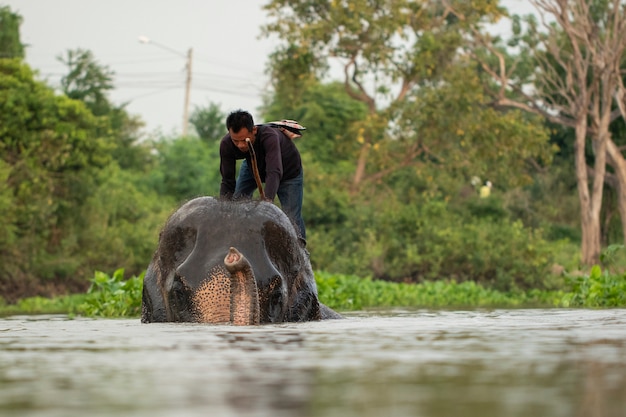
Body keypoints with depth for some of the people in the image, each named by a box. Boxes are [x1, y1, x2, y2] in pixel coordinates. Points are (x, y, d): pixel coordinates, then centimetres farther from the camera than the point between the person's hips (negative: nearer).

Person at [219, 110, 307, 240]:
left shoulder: (269, 137, -46)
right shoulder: (226, 144, -33)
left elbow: (274, 172, -57)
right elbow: (228, 182, -28)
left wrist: (268, 200, -71)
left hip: (288, 169, -4)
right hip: (253, 166, 4)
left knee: (292, 218, -10)